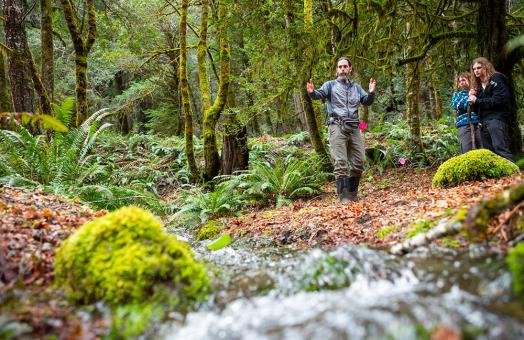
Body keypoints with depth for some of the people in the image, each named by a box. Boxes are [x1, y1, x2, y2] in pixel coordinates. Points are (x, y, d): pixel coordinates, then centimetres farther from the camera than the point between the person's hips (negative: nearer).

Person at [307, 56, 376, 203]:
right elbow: (320, 94, -7)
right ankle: (344, 196, -7)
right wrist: (311, 92, -30)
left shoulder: (356, 87, 21)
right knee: (341, 162, -10)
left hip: (354, 128, 5)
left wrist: (371, 92, -9)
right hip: (337, 126, -4)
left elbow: (367, 102, 12)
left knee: (359, 162, 5)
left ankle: (352, 193, 19)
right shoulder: (330, 85, 9)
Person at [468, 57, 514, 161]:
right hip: (484, 123, 8)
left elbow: (499, 100, -13)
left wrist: (477, 101, -11)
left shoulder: (496, 79, 1)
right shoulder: (479, 86, 22)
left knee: (500, 149, -20)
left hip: (496, 119, -8)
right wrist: (472, 98, 3)